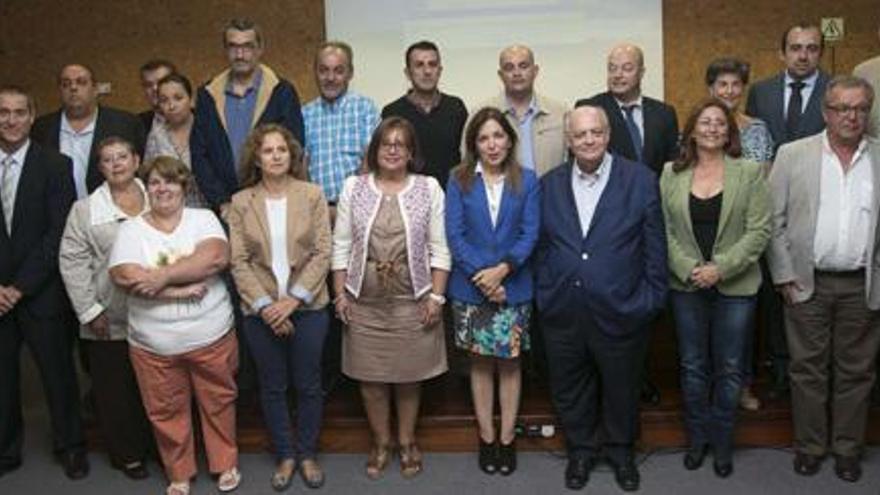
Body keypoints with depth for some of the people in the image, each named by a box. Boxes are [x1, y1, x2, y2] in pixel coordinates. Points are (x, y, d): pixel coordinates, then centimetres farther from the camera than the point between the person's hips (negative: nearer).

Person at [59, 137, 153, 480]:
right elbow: (72, 262, -2)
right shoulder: (85, 210, 1)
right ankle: (126, 454, 26)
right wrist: (90, 311, -7)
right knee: (114, 391, 8)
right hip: (108, 322, -1)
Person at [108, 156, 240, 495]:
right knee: (167, 411, 14)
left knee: (218, 402, 14)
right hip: (153, 345, 1)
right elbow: (125, 276, -15)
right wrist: (181, 289, -19)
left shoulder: (203, 218, -1)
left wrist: (162, 276, -22)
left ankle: (226, 464, 35)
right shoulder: (131, 229, -1)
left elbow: (216, 257, -19)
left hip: (211, 337, 0)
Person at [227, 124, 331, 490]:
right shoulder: (240, 202, 1)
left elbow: (322, 253, -6)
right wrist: (264, 305, -13)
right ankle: (285, 456, 29)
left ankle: (308, 454, 28)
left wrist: (294, 299, -14)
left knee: (308, 385, 10)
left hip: (307, 307, -1)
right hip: (261, 311, 1)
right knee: (272, 388, 12)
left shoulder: (312, 194, -2)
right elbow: (239, 262, -3)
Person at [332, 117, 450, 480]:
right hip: (364, 301, 1)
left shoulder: (429, 188, -1)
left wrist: (436, 297, -7)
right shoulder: (354, 187, 2)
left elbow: (439, 249, -1)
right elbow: (341, 246, 4)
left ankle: (407, 442, 31)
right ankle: (381, 442, 30)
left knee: (409, 375, 10)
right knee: (370, 375, 9)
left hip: (414, 301, -1)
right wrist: (340, 293, 0)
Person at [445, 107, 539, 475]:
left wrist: (502, 269, -18)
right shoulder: (459, 180, 0)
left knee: (509, 362, 7)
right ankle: (486, 438, 21)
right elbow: (455, 235, -5)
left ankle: (507, 439, 18)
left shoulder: (527, 181, 2)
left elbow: (530, 233, -4)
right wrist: (482, 276, -15)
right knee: (480, 362, 9)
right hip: (470, 287, 0)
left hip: (514, 286, 0)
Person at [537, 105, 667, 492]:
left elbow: (654, 246, -3)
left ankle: (620, 449, 40)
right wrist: (544, 294, 3)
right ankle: (580, 449, 38)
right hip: (562, 311, 2)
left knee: (621, 387, 15)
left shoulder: (641, 180, -4)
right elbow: (541, 247, 7)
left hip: (620, 311, -2)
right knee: (570, 388, 15)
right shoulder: (549, 184, 4)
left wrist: (651, 299, -5)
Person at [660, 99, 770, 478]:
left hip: (735, 287, -1)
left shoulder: (749, 172, -2)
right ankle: (697, 437, 28)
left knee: (729, 370, 8)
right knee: (693, 367, 12)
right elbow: (664, 230, 0)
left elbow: (759, 230, -7)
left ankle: (722, 442, 25)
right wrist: (687, 269, -13)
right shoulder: (671, 173, 3)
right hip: (686, 286, 1)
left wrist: (720, 268, -16)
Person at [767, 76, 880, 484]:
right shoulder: (792, 155, 0)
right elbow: (774, 220, -1)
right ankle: (809, 446, 23)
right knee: (808, 369, 8)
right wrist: (784, 276, -5)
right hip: (808, 283, -1)